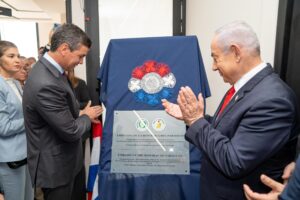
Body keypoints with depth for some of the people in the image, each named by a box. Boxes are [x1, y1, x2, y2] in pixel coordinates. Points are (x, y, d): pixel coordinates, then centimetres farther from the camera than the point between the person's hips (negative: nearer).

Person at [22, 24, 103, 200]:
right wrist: (87, 116, -8)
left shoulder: (48, 69, -1)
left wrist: (79, 113, -2)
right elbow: (70, 131, -26)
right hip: (55, 165, -9)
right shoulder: (46, 84, -33)